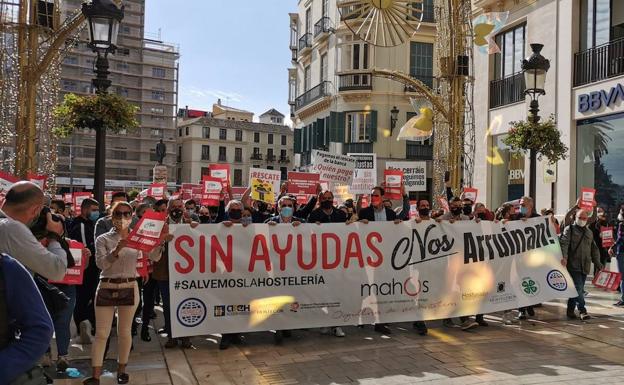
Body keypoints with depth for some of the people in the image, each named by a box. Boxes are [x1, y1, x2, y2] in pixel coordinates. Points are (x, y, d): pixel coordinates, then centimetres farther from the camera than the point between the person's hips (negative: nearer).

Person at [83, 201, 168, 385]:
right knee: (101, 333, 1)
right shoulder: (103, 239, -1)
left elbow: (154, 256, -9)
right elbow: (101, 263, -15)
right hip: (106, 288, -1)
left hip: (129, 288, 1)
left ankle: (121, 369, 25)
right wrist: (117, 250, -31)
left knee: (125, 331, 10)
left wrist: (161, 241, -28)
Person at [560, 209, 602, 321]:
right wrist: (564, 257, -30)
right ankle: (582, 310, -6)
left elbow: (594, 249, 24)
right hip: (573, 265, -6)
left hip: (585, 266, 6)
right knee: (578, 288, -11)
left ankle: (570, 310, 17)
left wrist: (598, 263, 18)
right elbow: (564, 243, -15)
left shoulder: (589, 232, 20)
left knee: (578, 289, 8)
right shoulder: (569, 229, 0)